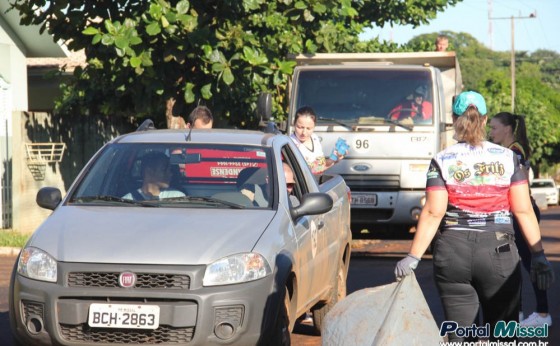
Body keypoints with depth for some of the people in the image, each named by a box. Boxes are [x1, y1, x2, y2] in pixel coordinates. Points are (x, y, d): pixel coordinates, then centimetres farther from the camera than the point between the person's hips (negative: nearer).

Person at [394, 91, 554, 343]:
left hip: (452, 251, 0)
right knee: (502, 335, 8)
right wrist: (538, 255, 2)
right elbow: (523, 210, -1)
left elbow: (433, 213, -9)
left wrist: (413, 257, -8)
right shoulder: (508, 158, 2)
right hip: (499, 251, 0)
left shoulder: (442, 162, -1)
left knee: (460, 335, 6)